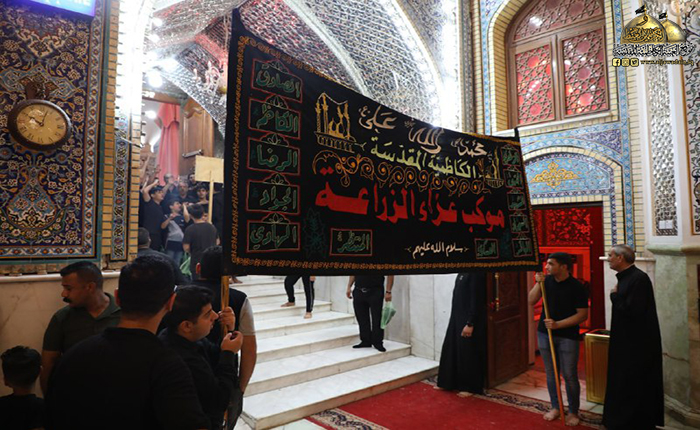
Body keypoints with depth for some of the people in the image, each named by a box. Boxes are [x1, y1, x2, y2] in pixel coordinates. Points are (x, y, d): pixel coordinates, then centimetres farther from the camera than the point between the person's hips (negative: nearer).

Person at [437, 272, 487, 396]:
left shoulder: (476, 273, -18)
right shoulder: (463, 273, 9)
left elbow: (476, 300, -20)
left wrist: (470, 324, -20)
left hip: (469, 319, -9)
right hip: (458, 317, 9)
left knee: (468, 353, 2)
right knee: (451, 348, 15)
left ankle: (470, 387, 17)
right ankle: (450, 382, 29)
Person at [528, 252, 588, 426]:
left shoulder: (576, 286, -12)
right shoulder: (547, 280, -1)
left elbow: (583, 315, -12)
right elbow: (531, 301, -1)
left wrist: (558, 324, -19)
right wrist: (538, 283, -14)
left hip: (567, 336, -4)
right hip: (545, 333, 4)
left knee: (569, 375, 3)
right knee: (551, 373, 13)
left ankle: (573, 412, 21)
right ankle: (555, 407, 29)